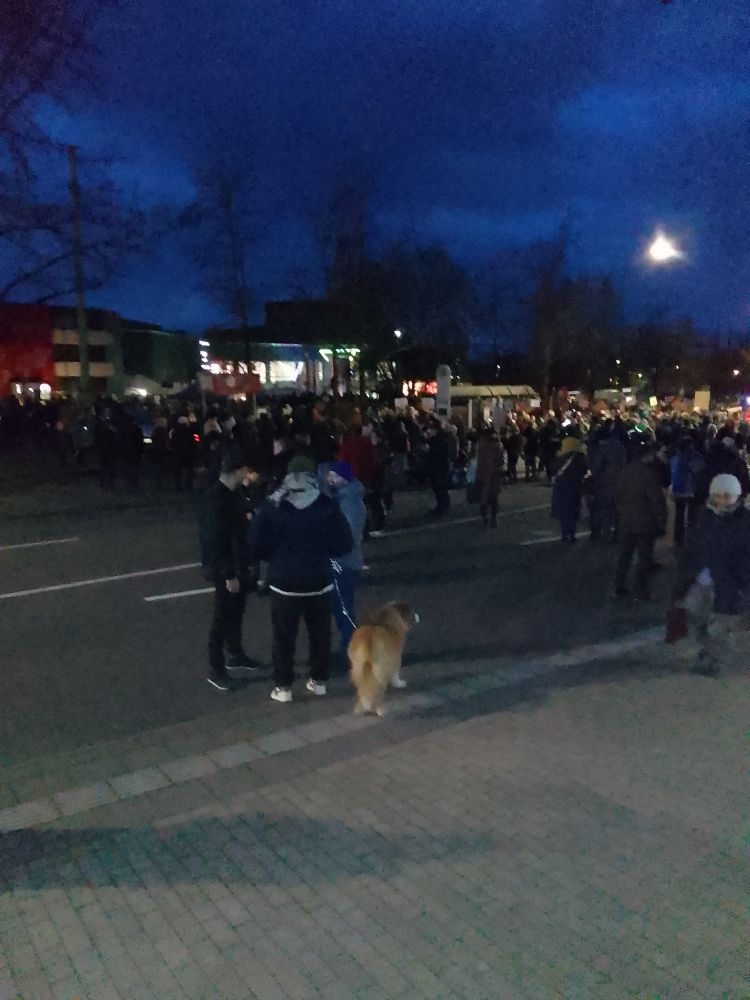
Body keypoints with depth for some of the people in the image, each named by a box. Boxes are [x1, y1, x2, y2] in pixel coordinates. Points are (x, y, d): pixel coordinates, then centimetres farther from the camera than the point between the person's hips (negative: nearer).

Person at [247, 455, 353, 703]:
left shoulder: (273, 506, -7)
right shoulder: (327, 505, -7)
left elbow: (256, 545, -4)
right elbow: (345, 544, -4)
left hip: (284, 582, -1)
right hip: (319, 581, 1)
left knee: (284, 636, 10)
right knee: (320, 633, 16)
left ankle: (283, 687, 16)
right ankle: (319, 681, 26)